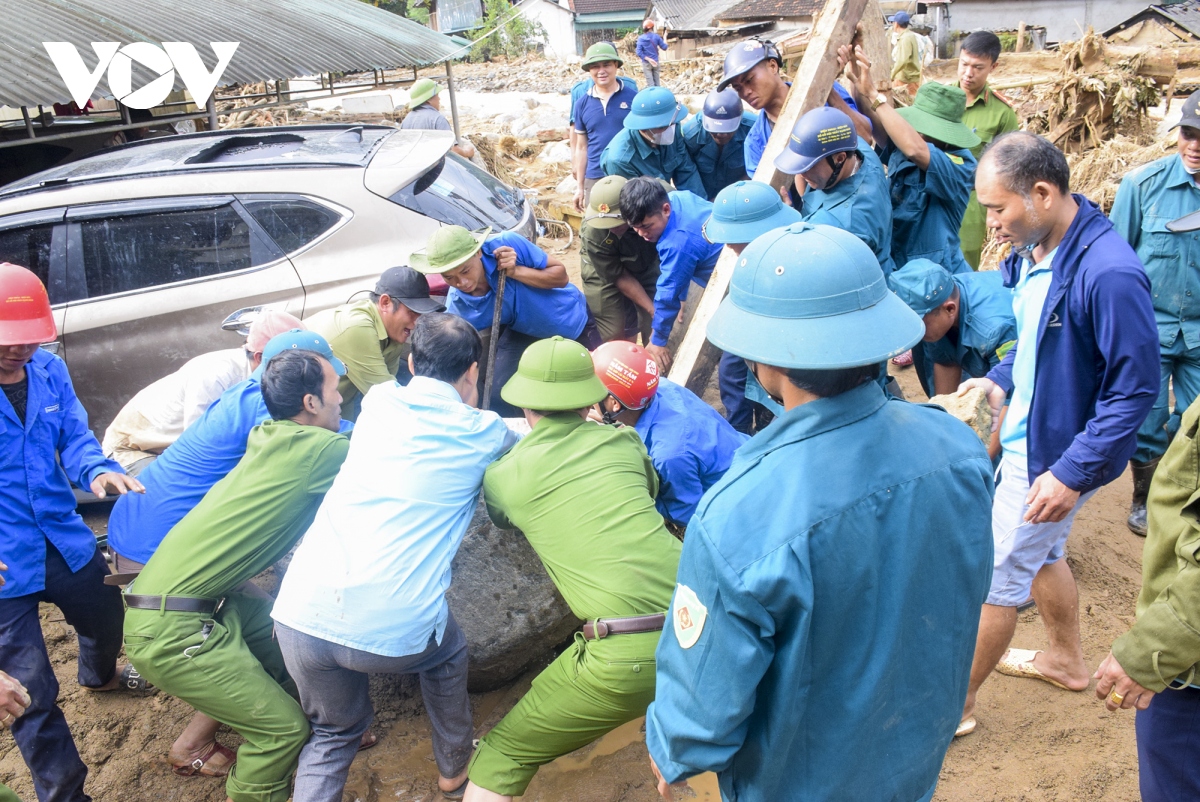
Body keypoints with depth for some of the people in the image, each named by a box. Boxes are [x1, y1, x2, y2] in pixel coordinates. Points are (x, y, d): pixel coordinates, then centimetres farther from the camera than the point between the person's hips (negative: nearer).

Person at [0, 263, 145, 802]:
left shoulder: (49, 371, -4)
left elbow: (74, 437, 1)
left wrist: (99, 470, -24)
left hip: (65, 540, 7)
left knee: (106, 618, 32)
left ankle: (99, 677, 68)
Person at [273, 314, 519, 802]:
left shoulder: (379, 401, 14)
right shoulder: (482, 433, 6)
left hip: (301, 614, 3)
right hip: (394, 633, -3)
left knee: (334, 734, 29)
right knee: (446, 652, 33)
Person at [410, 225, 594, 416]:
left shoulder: (508, 244, -33)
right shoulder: (457, 308, -25)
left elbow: (561, 275, -22)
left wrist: (516, 272, -37)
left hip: (573, 321, -1)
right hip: (523, 333, 1)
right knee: (497, 397, -14)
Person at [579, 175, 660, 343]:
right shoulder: (592, 234, -37)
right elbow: (619, 277, -22)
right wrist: (652, 309, -20)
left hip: (647, 264, 2)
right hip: (605, 273, -2)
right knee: (615, 336, -5)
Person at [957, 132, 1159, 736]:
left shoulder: (1108, 274, -30)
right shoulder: (1032, 250, -2)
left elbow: (1135, 388, -25)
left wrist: (1072, 473, -25)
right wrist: (1000, 381, 2)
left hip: (1058, 453, -9)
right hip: (1027, 434, 9)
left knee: (995, 573, 3)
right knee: (1039, 550, 27)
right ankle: (1066, 660, 50)